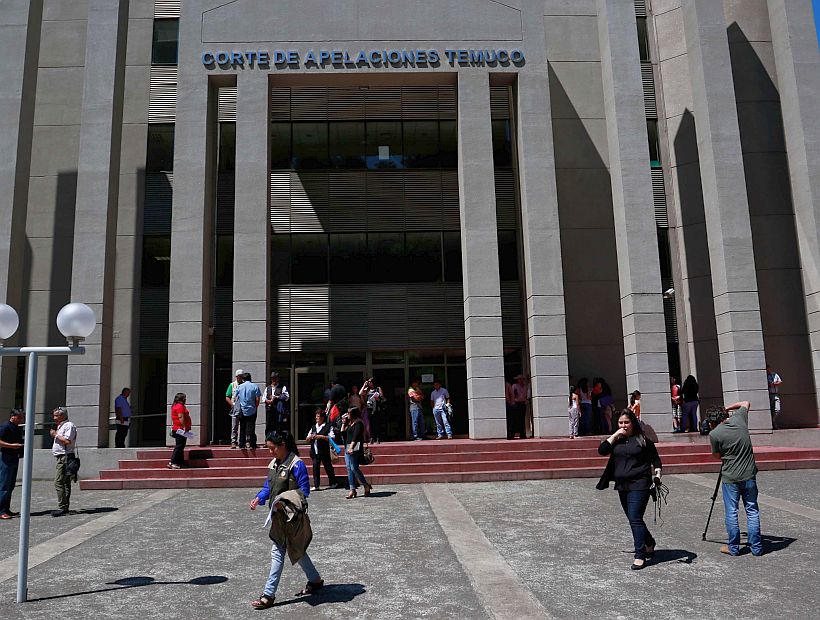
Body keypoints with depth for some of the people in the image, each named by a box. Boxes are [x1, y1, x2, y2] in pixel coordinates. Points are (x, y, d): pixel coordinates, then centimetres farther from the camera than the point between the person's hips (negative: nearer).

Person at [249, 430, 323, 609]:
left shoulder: (296, 464, -16)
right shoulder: (273, 464, 8)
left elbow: (304, 491, -16)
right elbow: (268, 487, 14)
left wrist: (284, 502, -25)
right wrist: (259, 498, -5)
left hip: (292, 516, -8)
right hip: (279, 515, 8)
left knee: (277, 551, -5)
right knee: (296, 550, 19)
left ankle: (268, 595, 4)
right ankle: (315, 580, 36)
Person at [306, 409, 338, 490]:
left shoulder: (328, 427, -2)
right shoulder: (313, 427, 16)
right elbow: (307, 439, 19)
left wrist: (321, 437, -18)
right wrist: (310, 436, -4)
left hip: (324, 451, -4)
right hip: (315, 452, 5)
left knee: (328, 467, 4)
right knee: (315, 468, 1)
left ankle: (333, 483, 19)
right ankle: (316, 485, 5)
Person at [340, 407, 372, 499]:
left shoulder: (358, 423, -7)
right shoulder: (350, 424, 21)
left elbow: (356, 436, -17)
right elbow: (343, 432, 23)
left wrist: (351, 447, -25)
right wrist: (343, 423, 21)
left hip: (355, 448, -9)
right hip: (347, 448, 9)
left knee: (354, 468, -12)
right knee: (349, 469, 3)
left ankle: (366, 485, 0)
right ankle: (352, 489, 4)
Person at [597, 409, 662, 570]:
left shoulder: (643, 440, -1)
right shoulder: (616, 440, 11)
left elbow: (656, 460, 6)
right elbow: (601, 450, -4)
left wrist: (657, 477, -6)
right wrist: (615, 435, -6)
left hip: (639, 485, -6)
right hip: (622, 486, 6)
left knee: (635, 519, -12)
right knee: (634, 519, 16)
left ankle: (640, 555, -6)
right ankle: (649, 544, 37)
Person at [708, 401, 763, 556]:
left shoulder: (714, 434, -11)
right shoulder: (739, 418, -1)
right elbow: (746, 403, 20)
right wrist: (727, 409, 18)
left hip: (731, 478, -4)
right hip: (749, 475, 4)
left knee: (731, 512, 6)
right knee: (752, 511, 10)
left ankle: (733, 547, 12)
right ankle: (756, 547, 14)